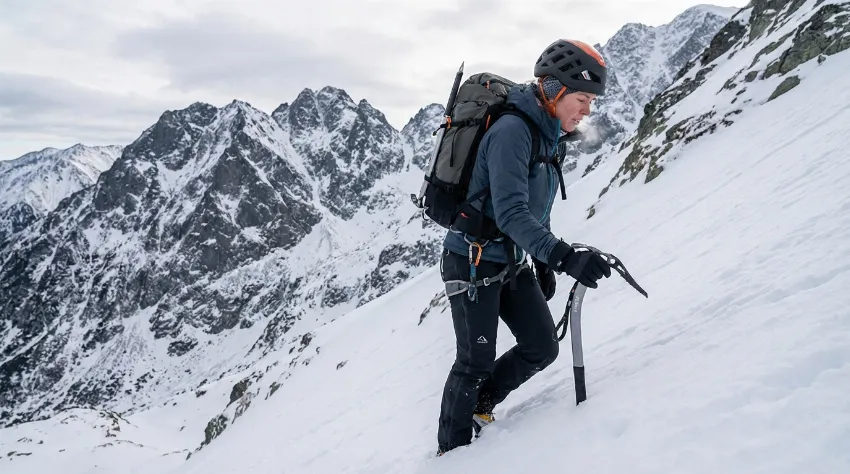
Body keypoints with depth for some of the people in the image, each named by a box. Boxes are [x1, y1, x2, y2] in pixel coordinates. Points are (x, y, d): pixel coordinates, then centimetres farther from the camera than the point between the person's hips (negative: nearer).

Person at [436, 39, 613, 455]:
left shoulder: (546, 136, 7)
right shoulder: (511, 131, -23)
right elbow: (510, 213, -33)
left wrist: (544, 264, 19)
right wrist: (563, 256, -40)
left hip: (513, 263, 9)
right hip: (474, 261, -9)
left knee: (542, 348, 8)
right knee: (476, 362, 2)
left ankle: (478, 406, 29)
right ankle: (452, 452, 22)